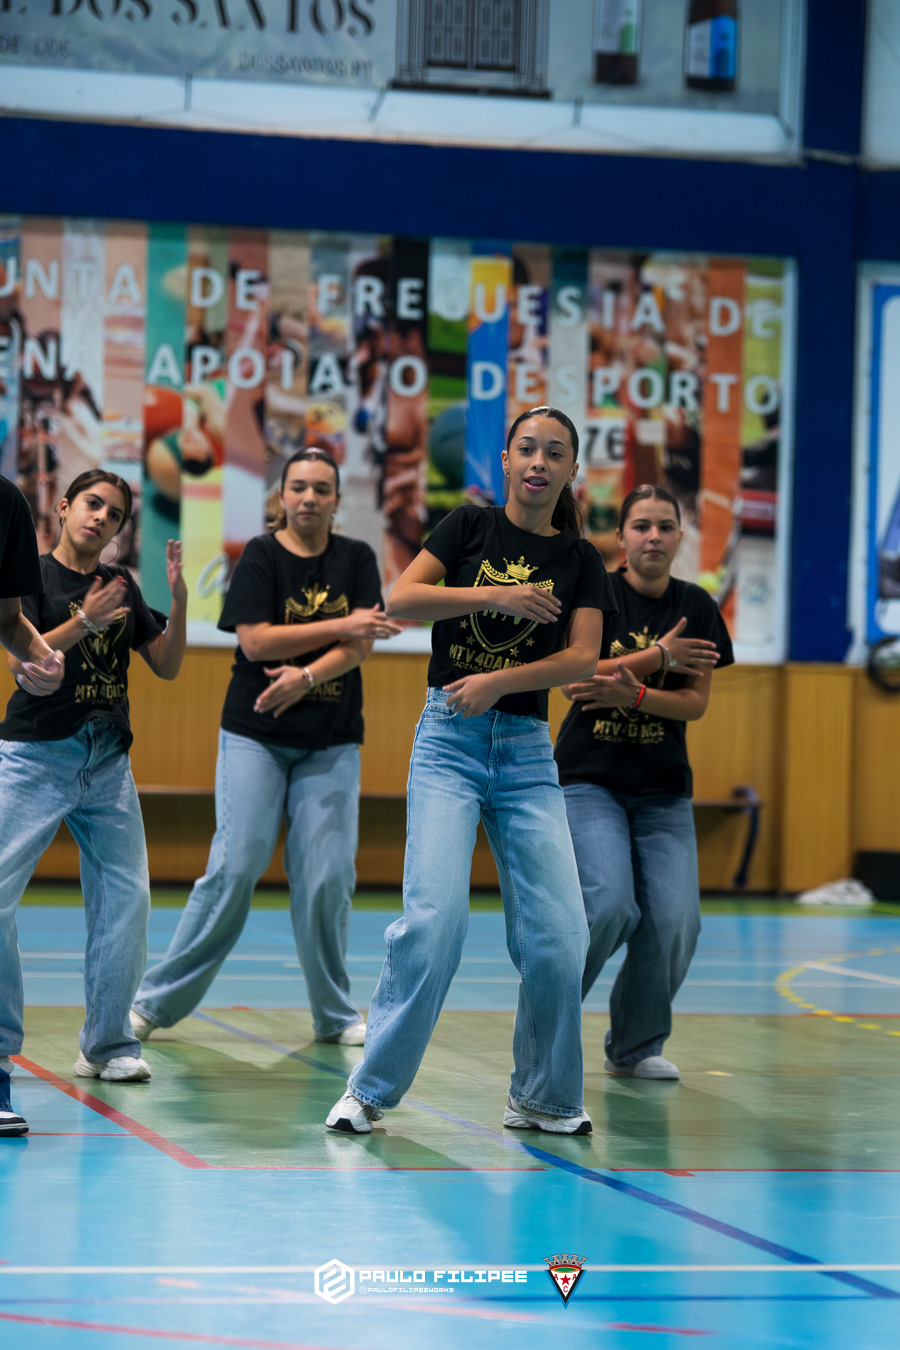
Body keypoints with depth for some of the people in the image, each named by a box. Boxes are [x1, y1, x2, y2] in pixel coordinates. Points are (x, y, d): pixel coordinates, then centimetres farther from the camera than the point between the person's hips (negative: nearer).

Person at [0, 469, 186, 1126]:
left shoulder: (123, 585, 13)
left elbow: (168, 665, 11)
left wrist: (179, 598, -3)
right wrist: (83, 622, -25)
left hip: (108, 763, 5)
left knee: (127, 899, -1)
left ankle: (108, 1045, 7)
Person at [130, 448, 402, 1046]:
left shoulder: (357, 559, 6)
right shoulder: (262, 556, -2)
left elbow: (362, 645, -3)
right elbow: (256, 640, -13)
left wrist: (307, 675, -19)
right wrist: (340, 626, -15)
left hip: (331, 743, 2)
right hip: (256, 736, -2)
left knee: (327, 878, -4)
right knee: (235, 868, -9)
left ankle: (336, 1014, 9)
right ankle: (157, 1001, 0)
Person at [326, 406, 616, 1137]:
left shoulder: (579, 559, 9)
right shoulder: (471, 526, 4)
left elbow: (584, 657, -3)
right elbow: (401, 601, -7)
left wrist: (498, 681, -16)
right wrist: (493, 595, -17)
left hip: (527, 749, 3)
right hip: (450, 742, -3)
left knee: (558, 935, -5)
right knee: (436, 916, -17)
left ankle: (543, 1099, 12)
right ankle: (370, 1089, -7)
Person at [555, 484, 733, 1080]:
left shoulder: (696, 606, 6)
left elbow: (697, 701, 0)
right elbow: (572, 675, -13)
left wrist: (632, 694, -17)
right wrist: (659, 656, -19)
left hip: (664, 787, 3)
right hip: (589, 778, -3)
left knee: (675, 921, -8)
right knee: (611, 905, -21)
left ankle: (636, 1046, 12)